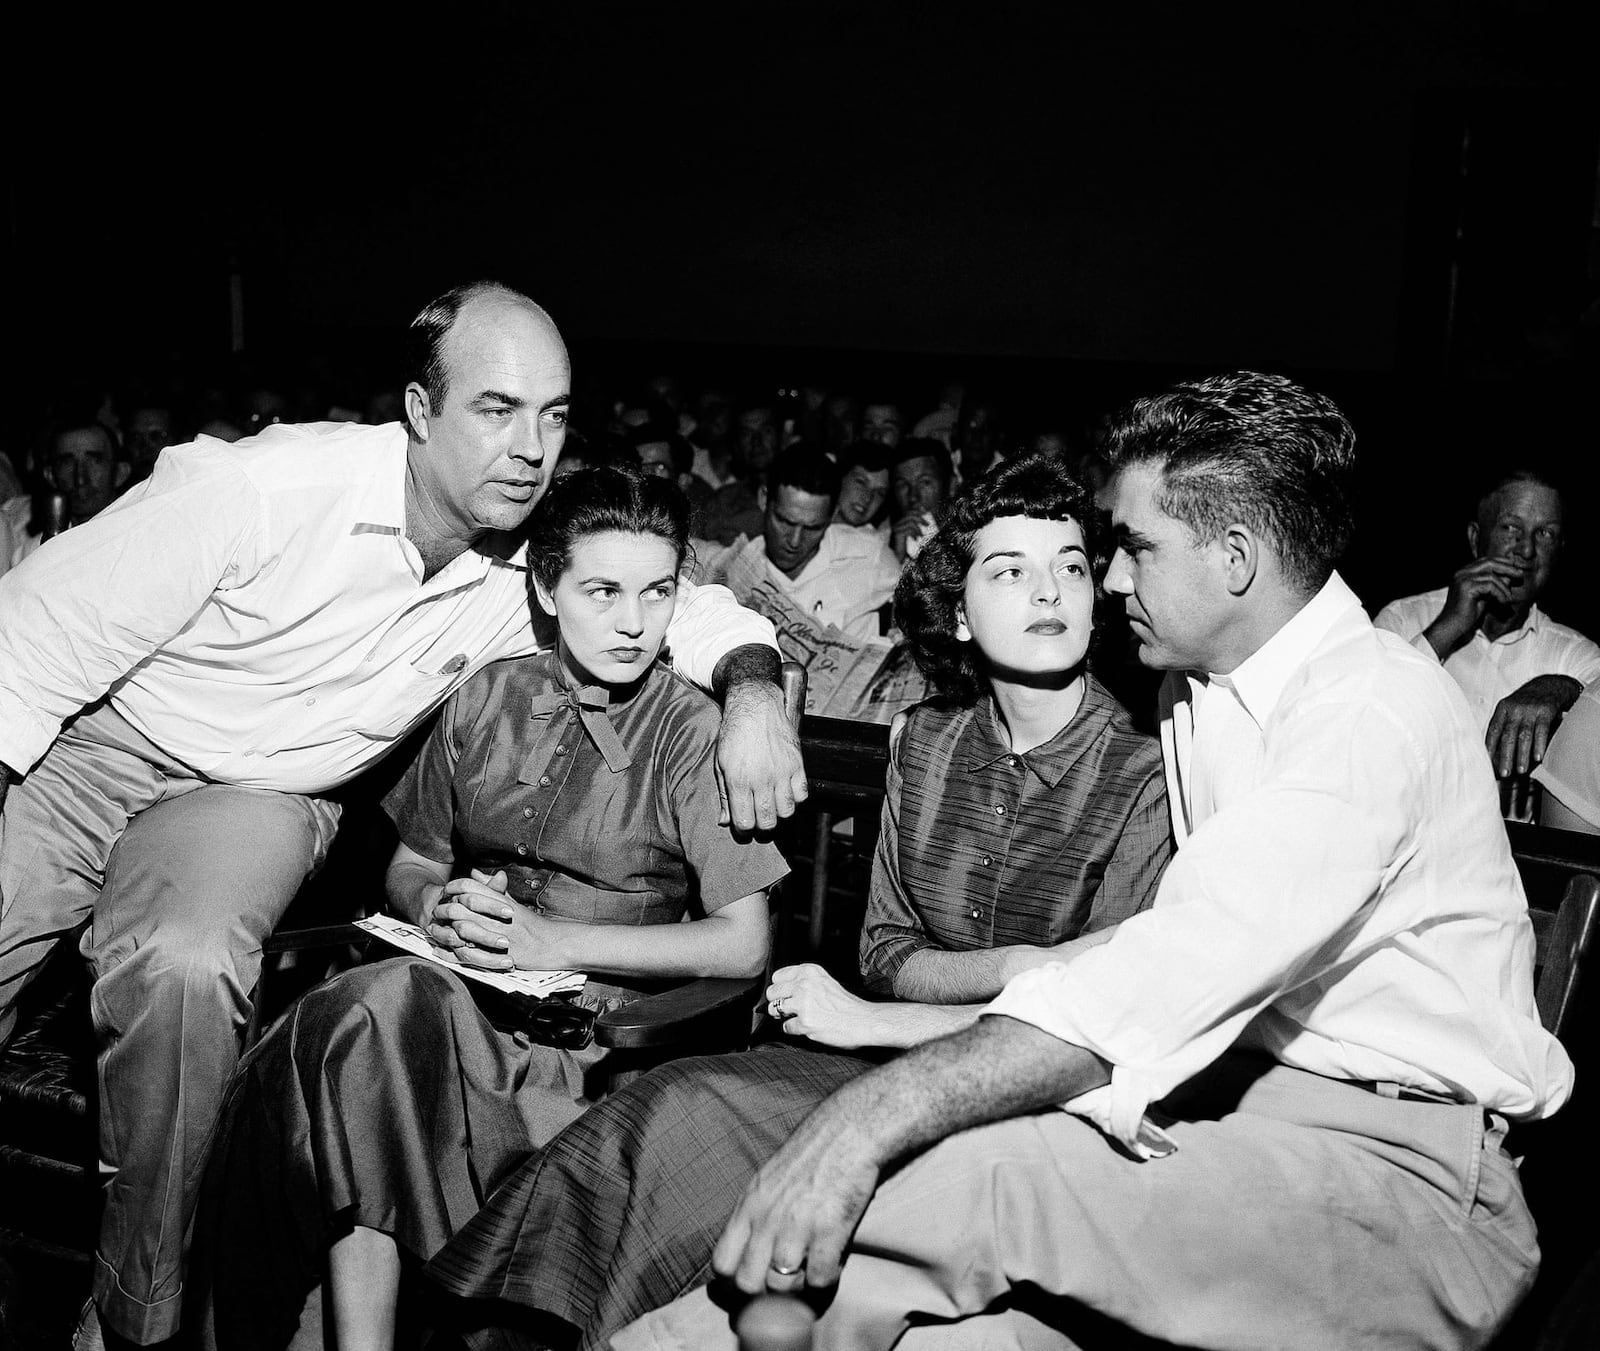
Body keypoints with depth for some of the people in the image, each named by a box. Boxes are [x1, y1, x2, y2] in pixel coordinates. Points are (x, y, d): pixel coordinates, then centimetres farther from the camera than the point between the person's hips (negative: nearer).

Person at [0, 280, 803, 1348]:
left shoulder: (537, 568, -10)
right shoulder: (264, 486, -24)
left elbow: (694, 609, 6)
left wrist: (755, 688, -17)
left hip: (262, 796, 2)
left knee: (188, 970, -30)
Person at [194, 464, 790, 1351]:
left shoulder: (694, 731, -4)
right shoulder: (488, 699, 10)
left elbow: (745, 945, -9)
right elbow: (409, 867, 19)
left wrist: (555, 939, -15)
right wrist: (440, 906, -6)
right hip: (457, 984, 4)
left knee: (384, 1007, -31)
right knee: (376, 1005, -30)